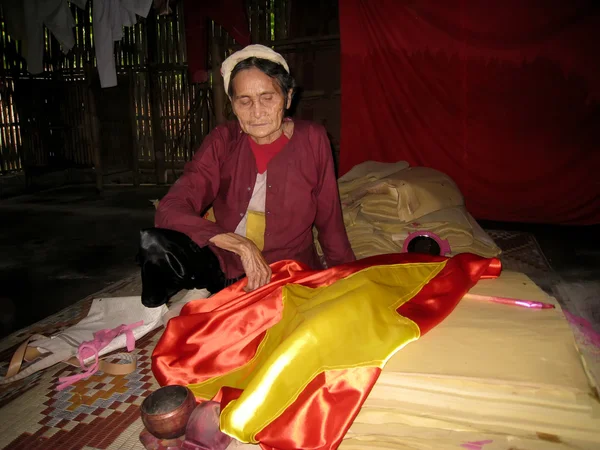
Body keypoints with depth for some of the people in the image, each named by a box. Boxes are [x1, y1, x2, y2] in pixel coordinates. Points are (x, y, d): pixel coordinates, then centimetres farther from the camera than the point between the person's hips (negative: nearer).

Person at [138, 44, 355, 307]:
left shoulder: (312, 140, -5)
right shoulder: (223, 140, -4)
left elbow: (330, 222, 3)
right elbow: (169, 210, -16)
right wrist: (241, 245, -28)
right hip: (224, 265, -1)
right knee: (155, 245, -27)